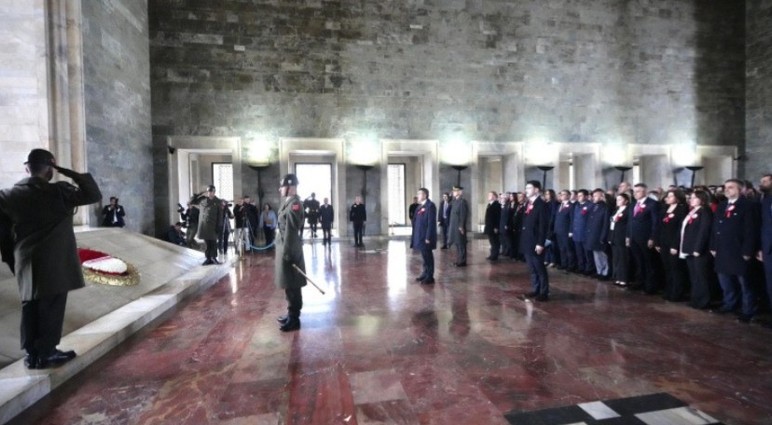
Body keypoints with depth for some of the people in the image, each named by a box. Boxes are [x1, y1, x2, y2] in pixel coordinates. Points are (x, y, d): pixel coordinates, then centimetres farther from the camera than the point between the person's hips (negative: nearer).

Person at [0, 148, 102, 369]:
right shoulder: (59, 191, -12)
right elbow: (94, 194, -13)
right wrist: (67, 172, -9)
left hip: (25, 264, 5)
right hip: (54, 263, -5)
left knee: (30, 308, 13)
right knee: (51, 308, 4)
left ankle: (31, 354, 20)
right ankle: (46, 354, 10)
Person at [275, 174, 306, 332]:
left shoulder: (294, 204, -18)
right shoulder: (288, 202, 13)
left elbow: (291, 231, -22)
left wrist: (287, 252, -21)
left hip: (289, 249, -10)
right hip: (285, 247, 10)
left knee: (292, 286, -1)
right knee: (288, 285, 17)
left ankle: (294, 319, 8)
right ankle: (291, 313, 28)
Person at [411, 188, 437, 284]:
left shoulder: (430, 205, -14)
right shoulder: (420, 206, 13)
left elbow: (431, 222, -18)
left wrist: (428, 237, -21)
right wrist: (415, 235, 14)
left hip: (426, 236, -8)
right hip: (420, 235, 8)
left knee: (428, 256, 0)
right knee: (424, 255, 17)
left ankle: (430, 277, 10)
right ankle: (425, 273, 28)